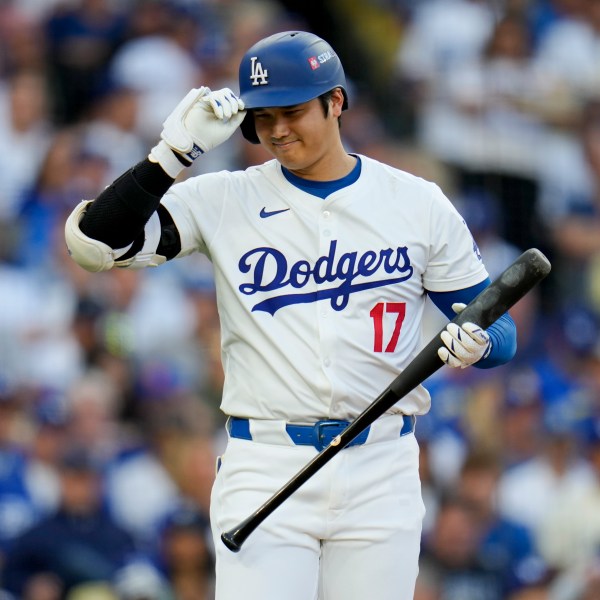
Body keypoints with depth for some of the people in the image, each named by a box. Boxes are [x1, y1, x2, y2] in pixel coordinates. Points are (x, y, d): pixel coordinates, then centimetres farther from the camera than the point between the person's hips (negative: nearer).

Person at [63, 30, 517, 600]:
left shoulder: (418, 204, 6)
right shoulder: (223, 201, 4)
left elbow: (501, 330, 9)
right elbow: (92, 241, -5)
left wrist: (476, 345, -15)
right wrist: (174, 152, -12)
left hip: (380, 471, 1)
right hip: (264, 468, -1)